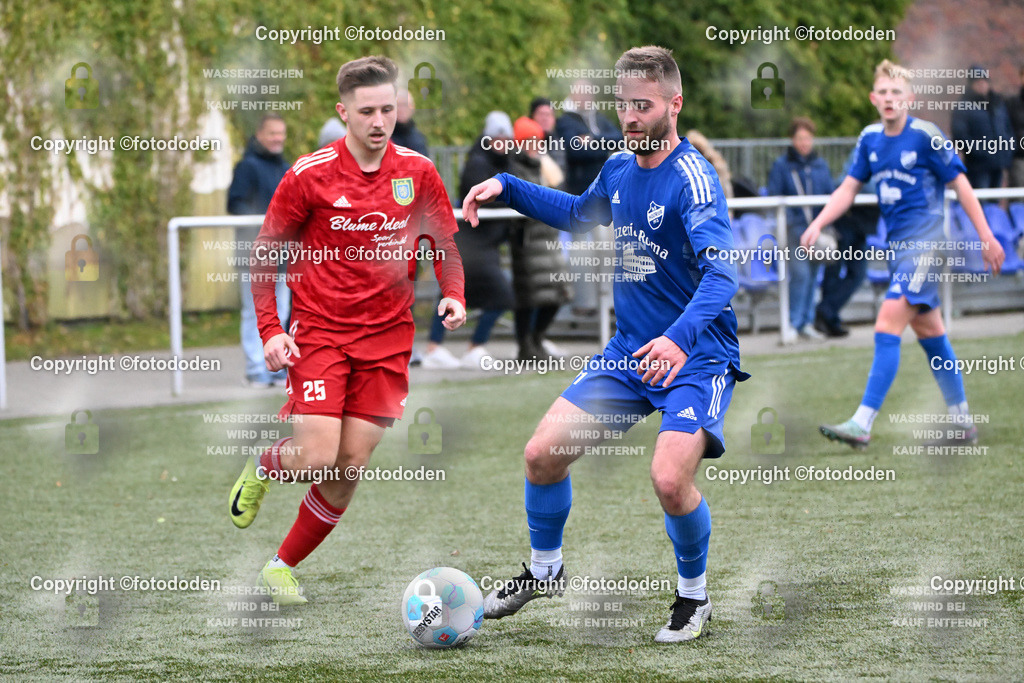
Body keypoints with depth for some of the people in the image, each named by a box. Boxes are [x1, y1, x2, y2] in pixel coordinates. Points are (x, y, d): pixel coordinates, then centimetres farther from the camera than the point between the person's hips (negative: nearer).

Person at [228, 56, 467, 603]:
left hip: (386, 338, 3)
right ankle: (261, 469, 22)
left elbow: (445, 245, 14)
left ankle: (283, 567, 17)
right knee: (317, 458, -14)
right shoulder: (309, 176, -8)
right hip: (318, 332, -3)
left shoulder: (417, 173, 1)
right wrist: (270, 332, -10)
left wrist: (453, 296, -6)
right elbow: (264, 256, 0)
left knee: (351, 467, -1)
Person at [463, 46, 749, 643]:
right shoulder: (619, 170, 5)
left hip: (696, 355, -7)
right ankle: (545, 570, 27)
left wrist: (680, 337, -49)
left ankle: (695, 597, 1)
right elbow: (579, 213, 28)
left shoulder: (693, 179, -20)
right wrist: (507, 187, 18)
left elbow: (721, 273, -33)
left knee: (670, 478, -26)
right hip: (631, 350, 7)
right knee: (543, 453, 1)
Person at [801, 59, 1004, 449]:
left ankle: (862, 424, -18)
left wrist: (986, 237, -5)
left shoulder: (926, 136, -11)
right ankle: (963, 424, 22)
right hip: (898, 244, 8)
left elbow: (960, 186, -6)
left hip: (925, 243, -8)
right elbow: (848, 188, 12)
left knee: (887, 328, -16)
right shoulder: (870, 139, 7)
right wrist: (817, 224, -3)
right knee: (930, 333, 13)